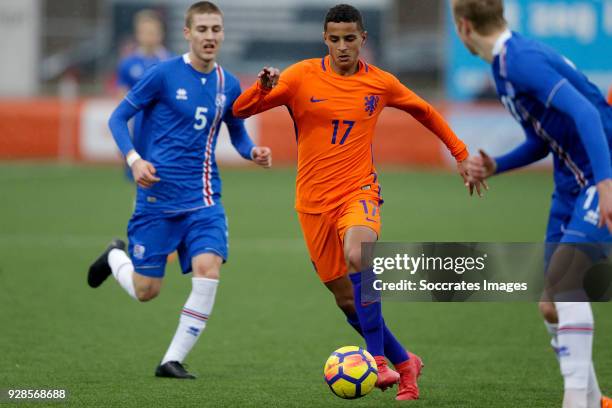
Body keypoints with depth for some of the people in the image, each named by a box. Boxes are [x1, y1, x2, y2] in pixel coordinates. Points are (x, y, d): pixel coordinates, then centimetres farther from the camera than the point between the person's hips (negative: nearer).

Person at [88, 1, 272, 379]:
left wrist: (252, 151, -3)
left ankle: (173, 360, -6)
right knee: (146, 291, 3)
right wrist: (134, 159, -20)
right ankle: (115, 257, 40)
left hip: (203, 199, 3)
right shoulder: (164, 74, -9)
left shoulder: (228, 85, 4)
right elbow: (118, 118, -4)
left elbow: (237, 132, 19)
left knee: (208, 271, -19)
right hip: (158, 195, -3)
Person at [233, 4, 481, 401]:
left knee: (357, 253, -34)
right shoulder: (303, 76, -2)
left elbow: (425, 112, 21)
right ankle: (405, 363, 24)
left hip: (359, 191, -2)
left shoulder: (381, 83, 3)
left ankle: (379, 359, -29)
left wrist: (461, 154, 19)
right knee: (346, 299, 4)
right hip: (314, 202, 2)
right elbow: (240, 110, -7)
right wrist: (262, 88, -28)